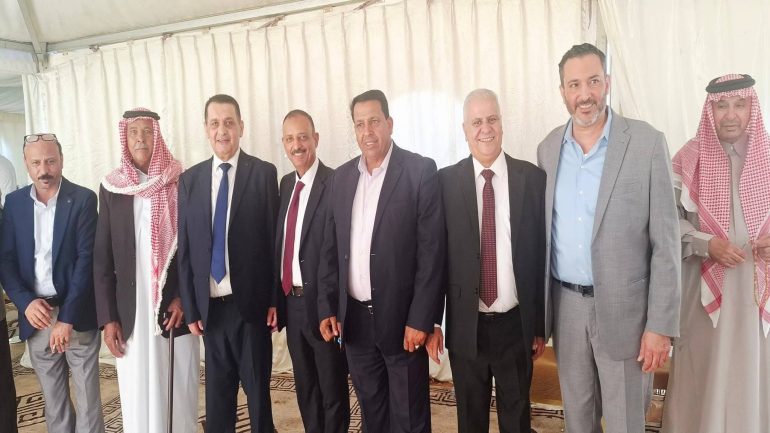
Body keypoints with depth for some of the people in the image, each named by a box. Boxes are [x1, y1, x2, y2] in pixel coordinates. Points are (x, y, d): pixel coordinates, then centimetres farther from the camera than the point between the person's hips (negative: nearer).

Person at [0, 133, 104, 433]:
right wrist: (26, 302, -11)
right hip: (36, 314, 3)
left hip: (76, 314, -3)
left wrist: (67, 317, -14)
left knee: (87, 396, 5)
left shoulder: (83, 199, -6)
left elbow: (86, 259, -11)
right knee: (52, 397, 13)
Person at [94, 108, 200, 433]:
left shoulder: (182, 184, -2)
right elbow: (102, 258, 6)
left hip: (175, 308, -1)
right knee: (137, 397, 7)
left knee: (180, 393, 5)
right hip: (130, 313, 2)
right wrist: (107, 318, 2)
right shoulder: (111, 188, 5)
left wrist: (184, 297, -9)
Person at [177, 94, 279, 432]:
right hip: (210, 304, 3)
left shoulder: (264, 173, -3)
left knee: (258, 387, 10)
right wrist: (190, 306, 3)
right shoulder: (189, 179, 6)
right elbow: (184, 247, 6)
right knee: (217, 389, 14)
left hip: (251, 302, -2)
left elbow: (274, 239, -4)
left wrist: (274, 299, -6)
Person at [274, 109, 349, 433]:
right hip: (291, 302, 7)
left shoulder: (335, 182, -15)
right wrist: (277, 298, 7)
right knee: (305, 387, 21)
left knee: (333, 389, 10)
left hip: (322, 303, -7)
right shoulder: (286, 184, 9)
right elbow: (281, 241, 11)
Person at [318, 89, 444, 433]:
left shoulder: (420, 171, -8)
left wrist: (420, 319, -15)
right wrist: (327, 308, 5)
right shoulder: (342, 176, 8)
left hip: (400, 316, -4)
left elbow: (431, 250, -12)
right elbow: (331, 247, 10)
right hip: (353, 317, 5)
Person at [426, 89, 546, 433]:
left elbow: (542, 255, 0)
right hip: (465, 326, 0)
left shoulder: (532, 178, -3)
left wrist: (541, 325, 2)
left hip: (515, 325, 0)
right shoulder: (445, 181, -4)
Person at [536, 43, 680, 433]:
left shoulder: (647, 143, -10)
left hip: (623, 306, -3)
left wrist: (661, 323, -12)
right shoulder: (548, 148, 2)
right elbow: (543, 232, 7)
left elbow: (665, 241, -9)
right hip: (565, 304, 4)